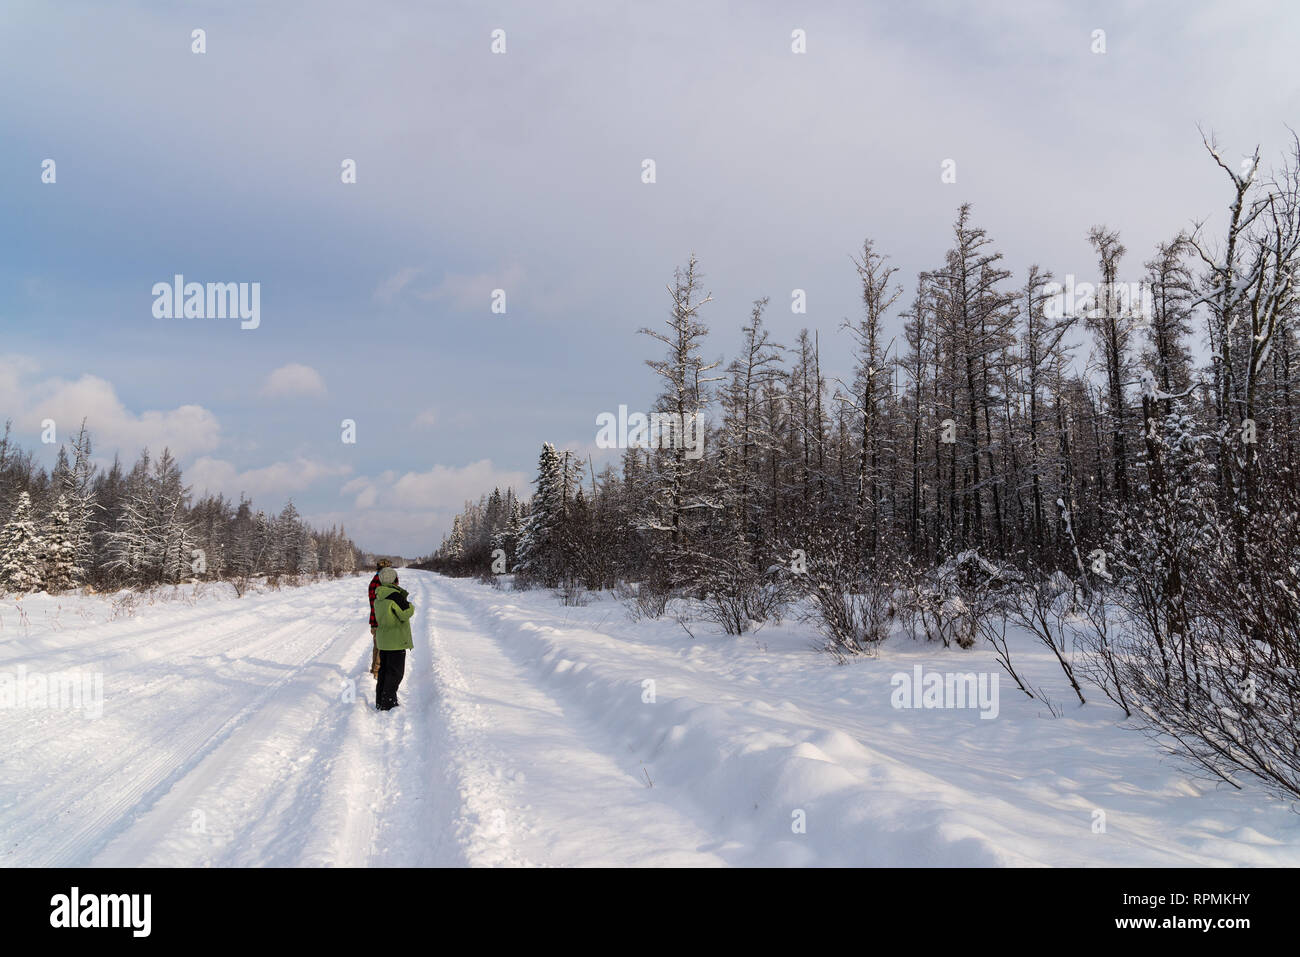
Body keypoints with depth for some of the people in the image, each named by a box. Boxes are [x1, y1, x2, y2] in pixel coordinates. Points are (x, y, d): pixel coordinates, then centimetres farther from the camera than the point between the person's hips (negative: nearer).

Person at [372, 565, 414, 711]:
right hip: (396, 640, -8)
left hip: (383, 640, 8)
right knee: (395, 672, -1)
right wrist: (410, 606, 1)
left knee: (384, 670, 17)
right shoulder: (395, 595, -20)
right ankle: (388, 703, 0)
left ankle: (380, 701, 24)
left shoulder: (378, 597, 7)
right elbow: (406, 614, -17)